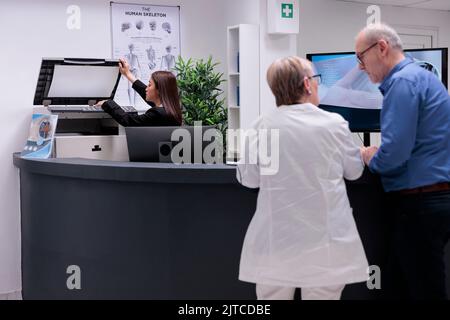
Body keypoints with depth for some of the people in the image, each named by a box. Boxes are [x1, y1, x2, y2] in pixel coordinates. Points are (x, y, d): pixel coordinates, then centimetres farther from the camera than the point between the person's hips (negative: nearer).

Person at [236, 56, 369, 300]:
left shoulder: (261, 126, -6)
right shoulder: (334, 123, -7)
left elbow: (248, 178, 3)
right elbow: (354, 171, 8)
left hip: (275, 242, 1)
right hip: (325, 241, -1)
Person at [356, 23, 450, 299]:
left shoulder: (403, 82, -15)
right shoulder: (419, 75, 16)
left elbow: (393, 153, -23)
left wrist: (370, 158, -3)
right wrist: (377, 154, 11)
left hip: (420, 204, -10)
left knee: (424, 291, 1)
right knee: (399, 285, 16)